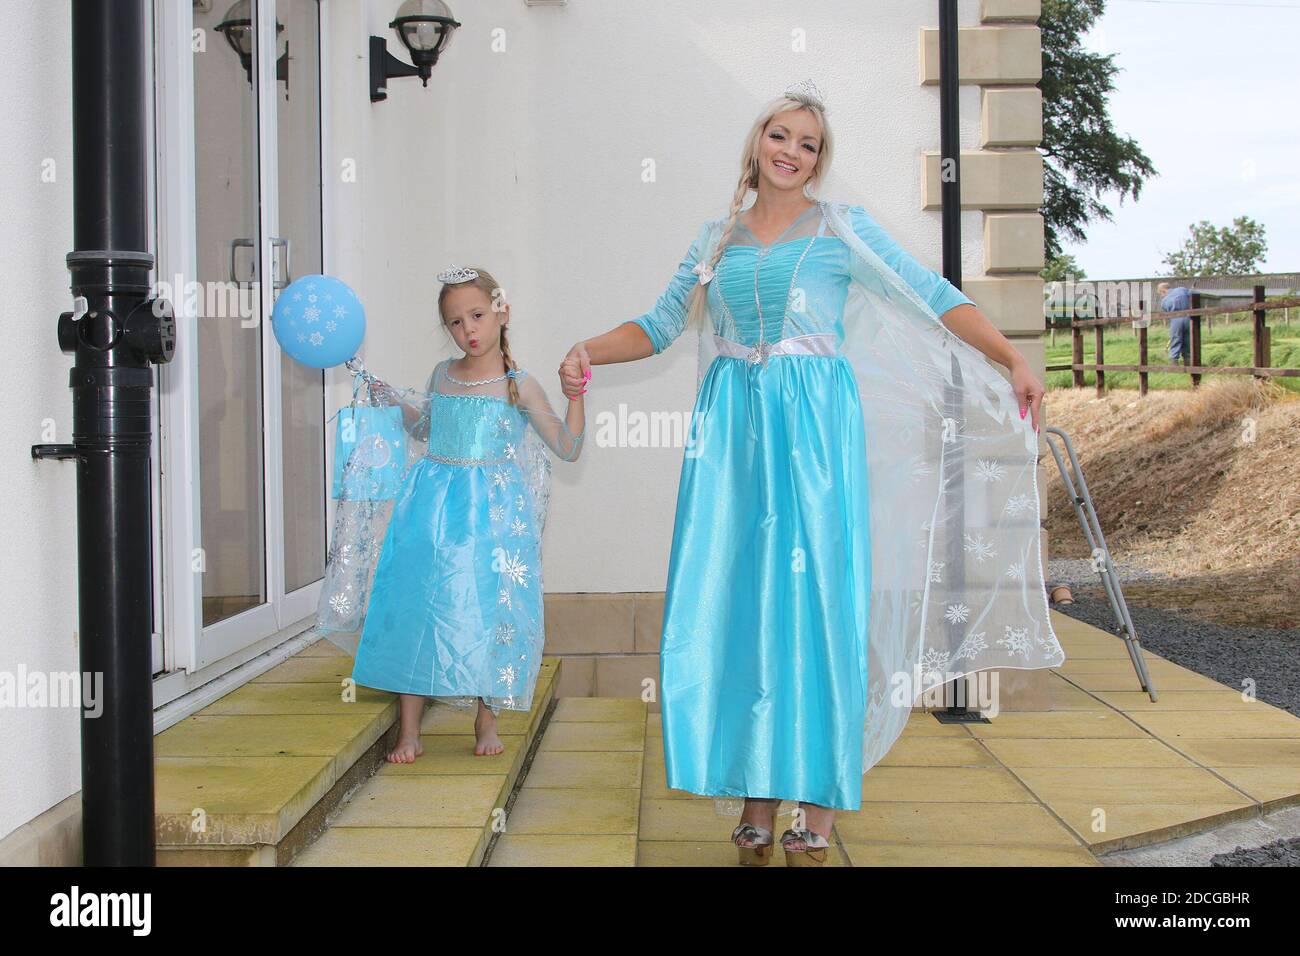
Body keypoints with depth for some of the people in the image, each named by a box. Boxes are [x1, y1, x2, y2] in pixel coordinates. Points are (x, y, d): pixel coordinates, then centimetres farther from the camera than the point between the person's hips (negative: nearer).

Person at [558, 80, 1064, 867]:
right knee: (736, 602, -1)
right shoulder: (718, 238, 17)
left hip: (815, 423, -3)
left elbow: (937, 298, 4)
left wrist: (1014, 360, -5)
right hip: (733, 427, 3)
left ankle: (817, 812, 0)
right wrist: (589, 351, 0)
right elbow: (659, 325, 17)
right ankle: (756, 800, 8)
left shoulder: (844, 229, 8)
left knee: (814, 597, -6)